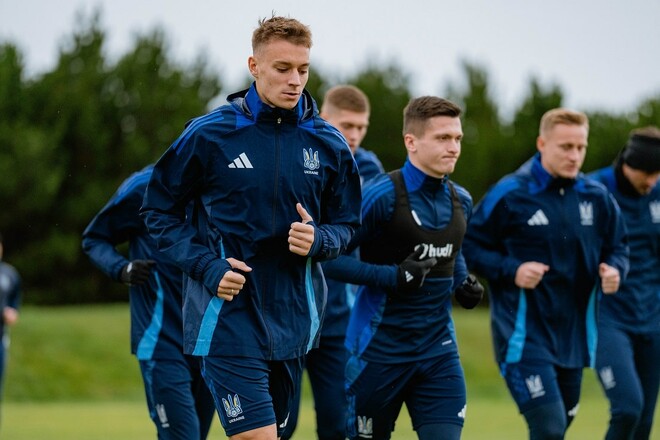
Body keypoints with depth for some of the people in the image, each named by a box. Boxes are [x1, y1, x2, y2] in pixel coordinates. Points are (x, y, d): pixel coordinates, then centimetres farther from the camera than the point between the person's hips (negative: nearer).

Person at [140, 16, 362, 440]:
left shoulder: (328, 144, 4)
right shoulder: (209, 134, -5)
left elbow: (346, 224, 14)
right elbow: (160, 210, 3)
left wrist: (318, 239, -10)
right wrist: (206, 267, -11)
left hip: (293, 318, 4)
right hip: (227, 316, -4)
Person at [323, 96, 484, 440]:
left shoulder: (460, 201, 7)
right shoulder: (382, 195, -14)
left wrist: (462, 284, 6)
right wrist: (392, 276, -24)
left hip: (439, 350, 5)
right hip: (380, 351, -5)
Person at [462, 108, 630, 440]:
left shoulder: (596, 197, 4)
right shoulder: (510, 195, -9)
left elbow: (617, 247, 15)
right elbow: (469, 246, -4)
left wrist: (614, 269, -8)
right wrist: (511, 271, -19)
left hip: (573, 335, 6)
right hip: (524, 336, -6)